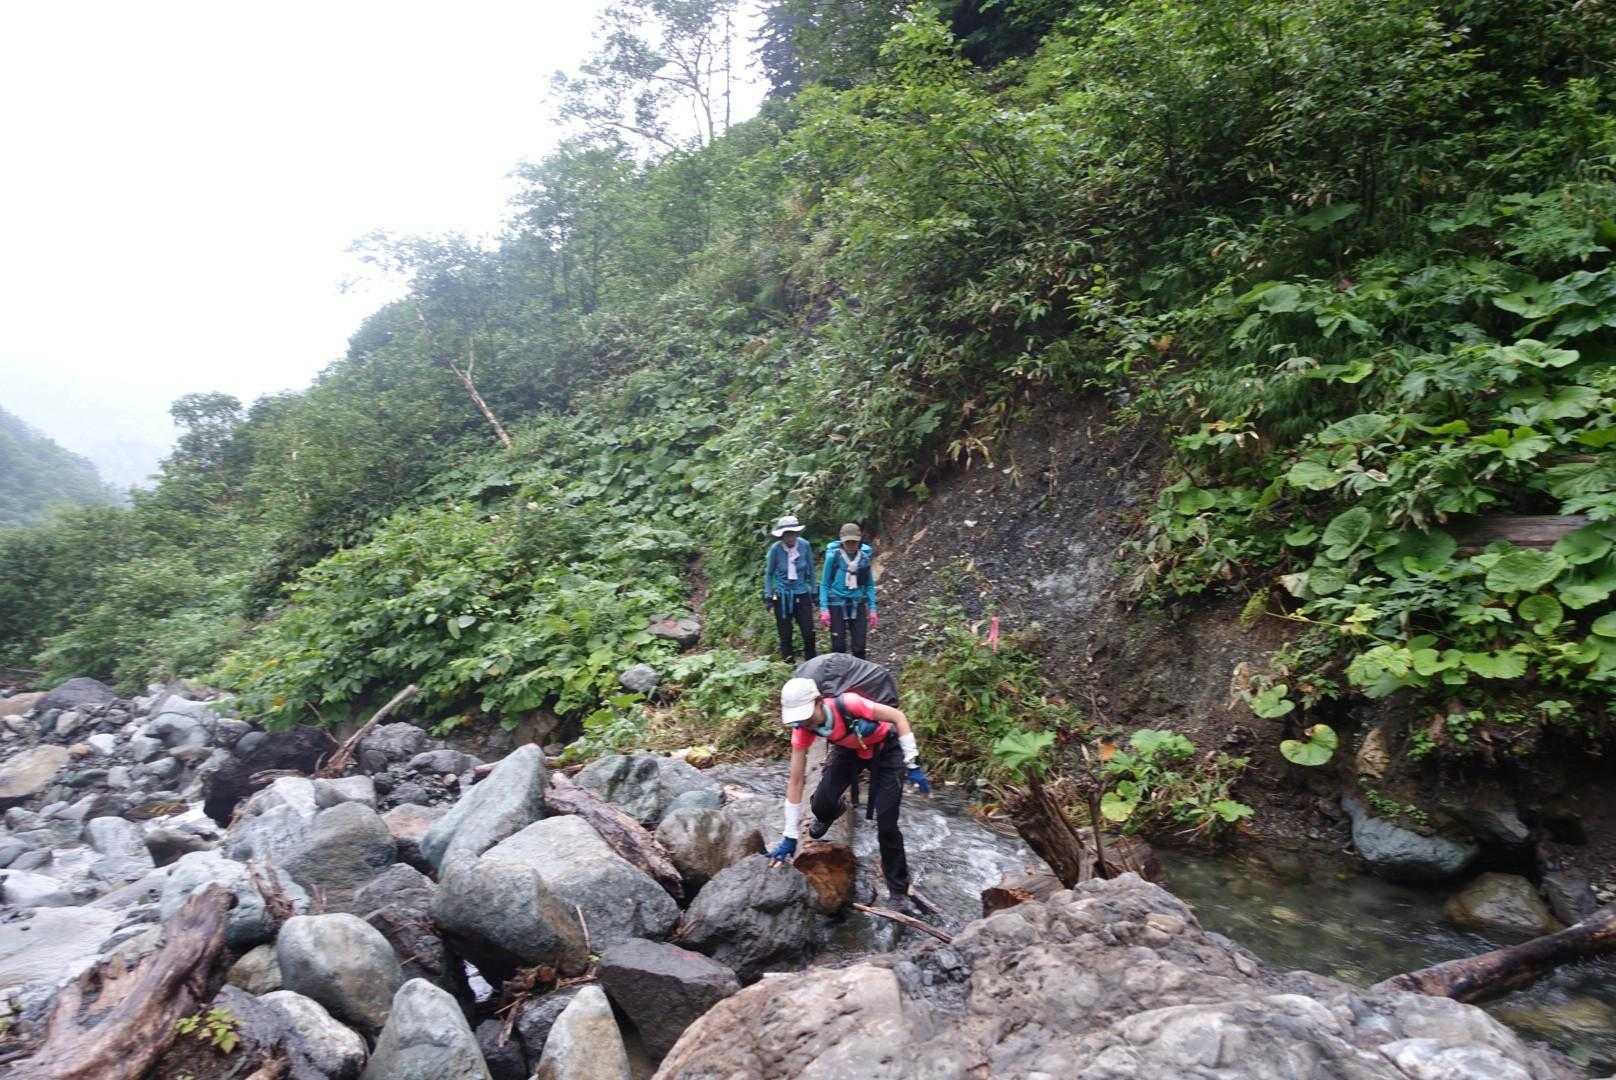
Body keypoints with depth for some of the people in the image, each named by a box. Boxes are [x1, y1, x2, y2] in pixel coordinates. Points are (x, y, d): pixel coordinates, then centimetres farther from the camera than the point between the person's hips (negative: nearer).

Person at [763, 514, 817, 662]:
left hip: (802, 594, 1)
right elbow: (768, 573, 0)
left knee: (809, 632, -2)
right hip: (781, 596, -1)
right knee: (785, 635, 6)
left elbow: (810, 571, 5)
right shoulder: (775, 548, -13)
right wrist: (768, 596, -3)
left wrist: (813, 592, 8)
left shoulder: (805, 545, -9)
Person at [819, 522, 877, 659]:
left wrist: (872, 609, 4)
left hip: (858, 605, 2)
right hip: (837, 604, -2)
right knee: (838, 646, 0)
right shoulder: (833, 556, -9)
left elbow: (869, 585, 9)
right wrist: (823, 609, -9)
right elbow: (824, 584, -3)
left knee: (859, 646, 3)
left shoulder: (865, 556, -1)